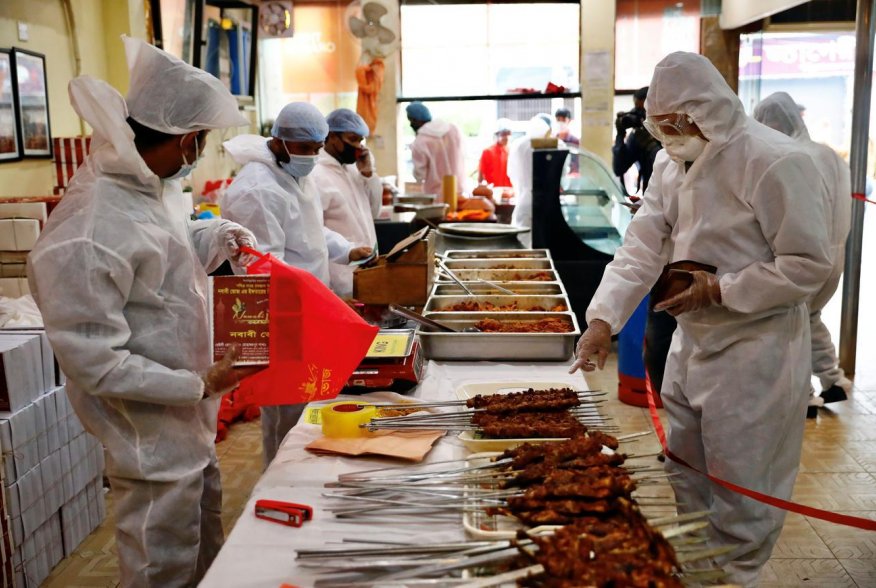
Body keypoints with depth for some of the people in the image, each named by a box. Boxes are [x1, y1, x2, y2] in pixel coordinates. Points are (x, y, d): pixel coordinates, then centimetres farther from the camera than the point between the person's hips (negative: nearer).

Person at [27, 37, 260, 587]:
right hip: (153, 441, -9)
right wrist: (198, 385, -23)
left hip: (191, 420, 9)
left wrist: (219, 237, 0)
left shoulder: (152, 186, -2)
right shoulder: (87, 236, -30)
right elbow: (93, 361, -25)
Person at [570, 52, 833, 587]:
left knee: (740, 487, 6)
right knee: (682, 478, 20)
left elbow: (810, 264, -19)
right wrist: (603, 318, -11)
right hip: (691, 341, 8)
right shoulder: (672, 163, 4)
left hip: (754, 351, -7)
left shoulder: (776, 161, -20)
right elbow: (643, 247, 0)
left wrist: (718, 290, -21)